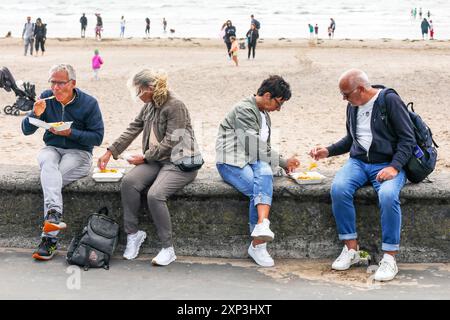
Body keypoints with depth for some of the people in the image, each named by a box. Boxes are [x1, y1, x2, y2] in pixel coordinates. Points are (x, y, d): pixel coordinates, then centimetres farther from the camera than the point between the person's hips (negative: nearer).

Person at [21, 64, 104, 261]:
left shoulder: (89, 103, -6)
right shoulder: (46, 98, 2)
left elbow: (97, 137, -8)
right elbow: (26, 130, 3)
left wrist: (70, 133, -19)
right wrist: (36, 114, -18)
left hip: (79, 153, -3)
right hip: (51, 149, 3)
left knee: (49, 177, -29)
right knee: (49, 165, -35)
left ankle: (49, 238, -31)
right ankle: (54, 214, -54)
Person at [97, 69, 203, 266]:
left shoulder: (175, 106, -15)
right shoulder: (149, 106, 11)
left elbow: (171, 142, -16)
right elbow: (132, 130, 17)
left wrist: (145, 157, -9)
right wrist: (110, 152, 13)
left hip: (180, 163, -7)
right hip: (155, 160, 7)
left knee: (155, 194, -30)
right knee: (128, 181, -20)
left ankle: (168, 249, -16)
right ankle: (133, 233, -7)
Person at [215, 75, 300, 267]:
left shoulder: (264, 115, 22)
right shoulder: (244, 110, -9)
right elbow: (255, 148, -16)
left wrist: (284, 164, 13)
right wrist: (282, 162, -7)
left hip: (253, 161, 6)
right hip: (231, 162, -6)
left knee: (264, 172, -31)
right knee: (262, 189, -31)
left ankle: (261, 226, -48)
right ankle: (258, 245, -29)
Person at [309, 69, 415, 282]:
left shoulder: (390, 100, -6)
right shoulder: (352, 107, 14)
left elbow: (407, 138, -8)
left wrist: (394, 167, -19)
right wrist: (328, 151, 13)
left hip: (388, 164, -5)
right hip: (358, 162, 5)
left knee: (388, 195, -36)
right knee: (338, 188, -27)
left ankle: (390, 258, -24)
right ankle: (351, 249, -15)